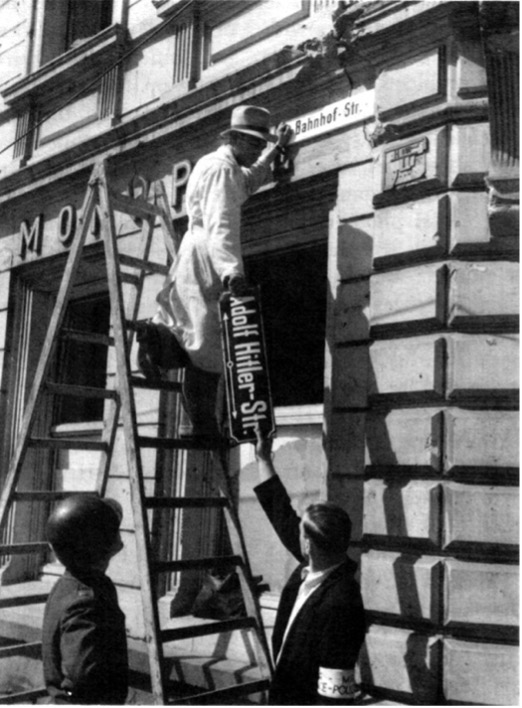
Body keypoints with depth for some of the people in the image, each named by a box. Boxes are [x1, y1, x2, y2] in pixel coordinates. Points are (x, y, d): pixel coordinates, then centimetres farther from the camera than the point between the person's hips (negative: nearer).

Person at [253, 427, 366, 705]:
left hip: (311, 701, -9)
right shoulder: (310, 569, -3)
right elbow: (283, 516, 9)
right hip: (287, 696, 9)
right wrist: (263, 460, 14)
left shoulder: (339, 603, -29)